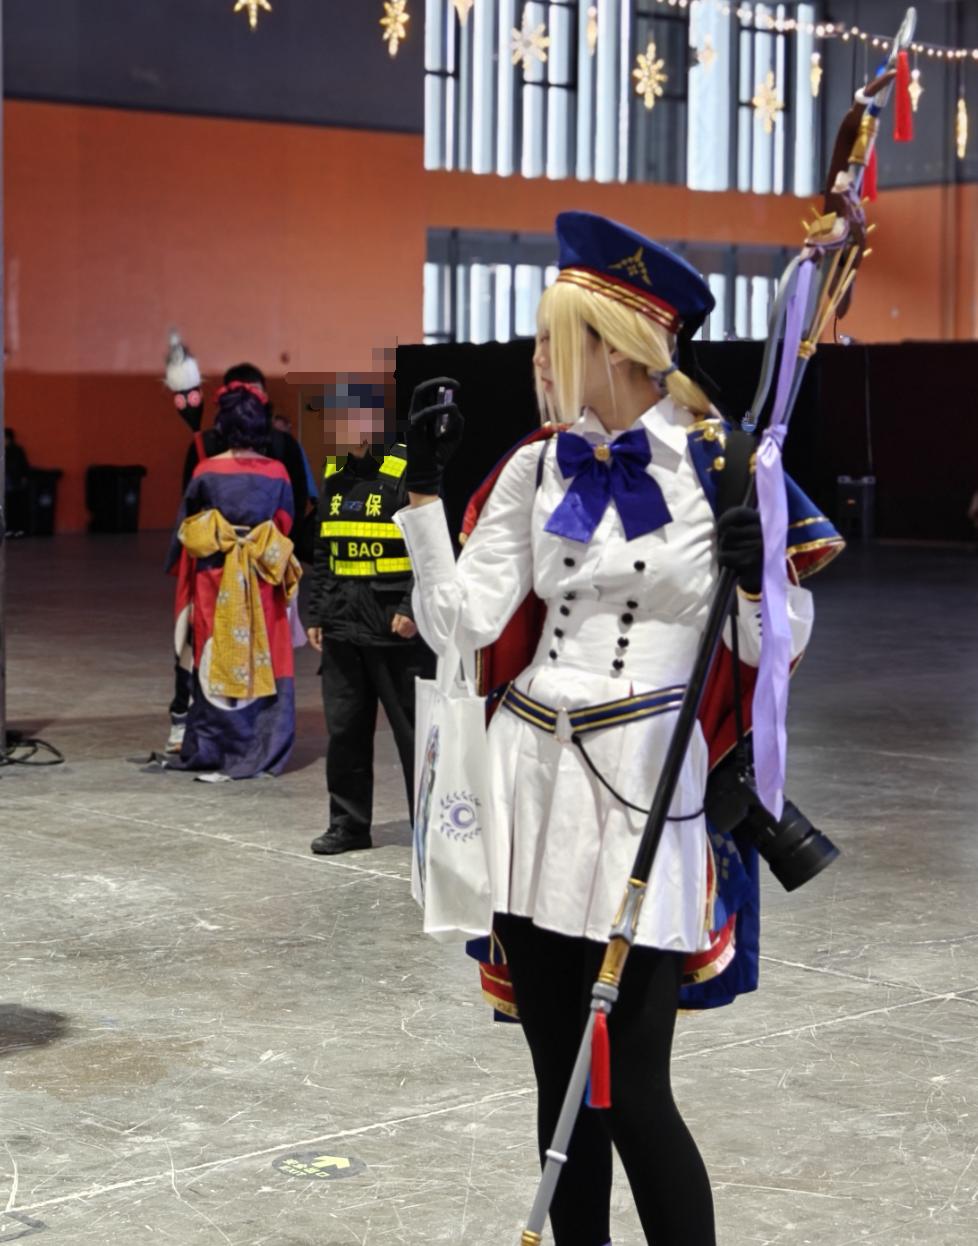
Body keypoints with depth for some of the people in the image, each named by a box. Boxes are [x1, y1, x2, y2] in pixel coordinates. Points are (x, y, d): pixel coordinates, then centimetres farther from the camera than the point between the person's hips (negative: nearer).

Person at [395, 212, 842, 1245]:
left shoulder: (720, 466, -3)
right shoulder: (537, 467, 7)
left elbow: (772, 647, 2)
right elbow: (460, 624, 2)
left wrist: (752, 576, -18)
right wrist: (425, 489, -4)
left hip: (642, 781, -4)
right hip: (530, 774, 4)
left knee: (631, 1092, -5)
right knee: (561, 1082, 10)